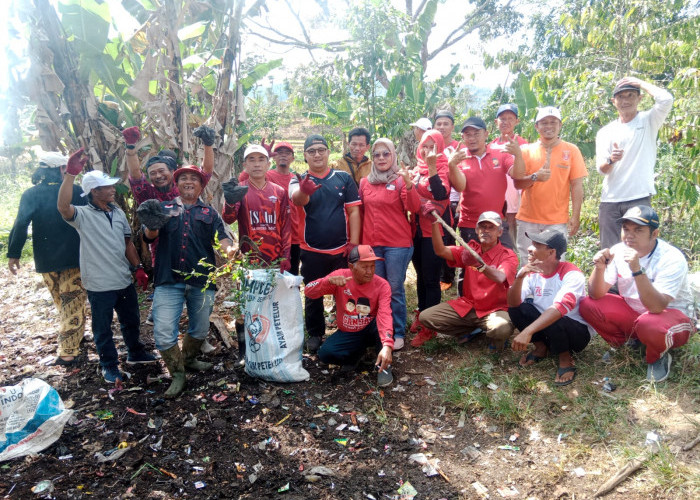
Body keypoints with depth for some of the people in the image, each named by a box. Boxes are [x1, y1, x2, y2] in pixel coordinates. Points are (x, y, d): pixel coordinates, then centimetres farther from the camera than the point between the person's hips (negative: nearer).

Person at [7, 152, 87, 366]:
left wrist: (13, 253, -9)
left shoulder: (31, 194, -3)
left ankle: (72, 337, 37)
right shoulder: (76, 191, -4)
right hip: (74, 257, -2)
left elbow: (20, 224, -13)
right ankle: (67, 352, -1)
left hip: (46, 260, 2)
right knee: (73, 304, 2)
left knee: (61, 302, 22)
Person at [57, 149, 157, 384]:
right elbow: (63, 207, -35)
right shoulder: (83, 215, -13)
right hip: (99, 285, -5)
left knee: (131, 320, 22)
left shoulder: (118, 212, 6)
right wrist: (70, 174, -41)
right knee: (103, 328, 10)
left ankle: (135, 352, 43)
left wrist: (138, 268, 8)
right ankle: (109, 366, 28)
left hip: (124, 281, 6)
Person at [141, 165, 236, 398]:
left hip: (202, 281, 2)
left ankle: (188, 359, 42)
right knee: (163, 331, -8)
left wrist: (228, 249, -26)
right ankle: (177, 375, 11)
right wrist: (152, 225, -28)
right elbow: (149, 236, -3)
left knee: (200, 330, 15)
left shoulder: (210, 212, 13)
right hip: (169, 280, -1)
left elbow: (221, 236, -2)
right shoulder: (164, 208, 11)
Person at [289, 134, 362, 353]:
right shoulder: (299, 181, 0)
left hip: (343, 250, 0)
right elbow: (296, 198, -25)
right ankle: (315, 335, 29)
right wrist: (304, 191, -49)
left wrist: (354, 243, -7)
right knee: (313, 296, 12)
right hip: (312, 252, 0)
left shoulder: (344, 178, 4)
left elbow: (353, 211, 1)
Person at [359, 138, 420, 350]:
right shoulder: (365, 182, 10)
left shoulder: (400, 180, -1)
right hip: (371, 243, 4)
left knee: (395, 289, 1)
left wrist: (408, 184, -28)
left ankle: (399, 333, 11)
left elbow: (415, 208, -14)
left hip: (397, 244, -4)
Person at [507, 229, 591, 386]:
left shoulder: (571, 274, -24)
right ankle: (541, 347, 4)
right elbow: (513, 303, -18)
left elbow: (560, 308, -40)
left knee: (554, 321, -36)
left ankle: (565, 359, -6)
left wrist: (527, 332, -50)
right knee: (516, 309, -18)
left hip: (577, 331, -5)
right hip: (542, 323, 5)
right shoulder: (531, 271, -8)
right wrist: (519, 277, -36)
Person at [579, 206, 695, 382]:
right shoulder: (618, 251, -11)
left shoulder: (672, 258, -25)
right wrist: (599, 268, -32)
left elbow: (657, 307, -35)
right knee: (587, 305, -16)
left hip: (672, 314, -5)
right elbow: (596, 295, -13)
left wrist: (637, 269, -45)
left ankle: (658, 357, -2)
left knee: (650, 324, -39)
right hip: (633, 311, 5)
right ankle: (627, 343, 8)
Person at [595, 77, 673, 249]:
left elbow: (666, 99, -14)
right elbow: (601, 168, 0)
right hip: (610, 201, 3)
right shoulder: (605, 132, 11)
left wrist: (640, 83, 0)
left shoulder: (648, 121, 8)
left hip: (639, 198, -2)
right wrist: (610, 160, -23)